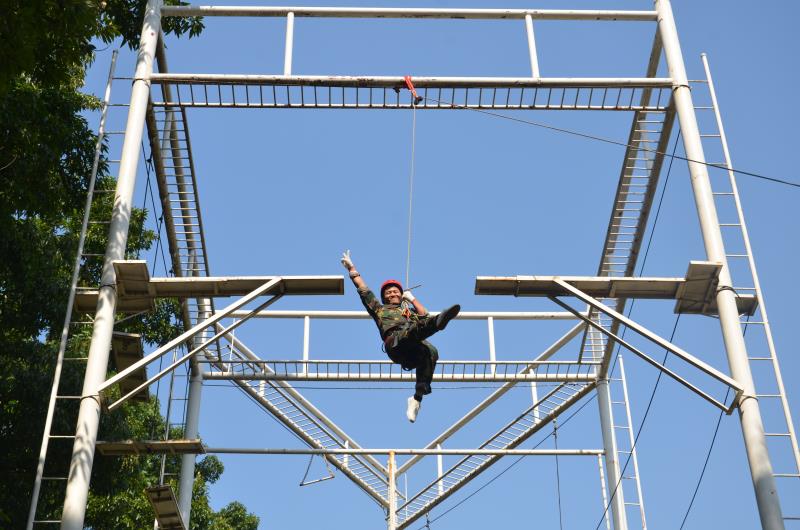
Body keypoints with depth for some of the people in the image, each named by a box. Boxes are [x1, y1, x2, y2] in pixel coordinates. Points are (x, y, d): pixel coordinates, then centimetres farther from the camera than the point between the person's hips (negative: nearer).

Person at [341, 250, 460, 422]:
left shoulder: (410, 311, 43)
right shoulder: (379, 309, 38)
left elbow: (426, 317, 25)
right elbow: (364, 290, 35)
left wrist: (412, 299, 34)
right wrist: (351, 268, 35)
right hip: (395, 342, -3)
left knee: (430, 352, -33)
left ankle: (417, 399, -40)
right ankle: (439, 320, -69)